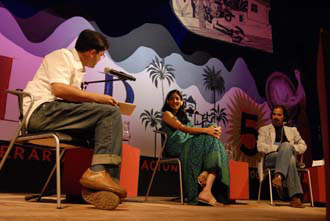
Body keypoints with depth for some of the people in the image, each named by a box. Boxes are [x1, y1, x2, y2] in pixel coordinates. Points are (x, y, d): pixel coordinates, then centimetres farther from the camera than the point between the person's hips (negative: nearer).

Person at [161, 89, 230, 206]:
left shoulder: (182, 116, 32)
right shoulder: (167, 114, 9)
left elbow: (192, 131, 14)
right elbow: (183, 128, -9)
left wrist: (212, 130, -6)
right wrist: (206, 130, -18)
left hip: (189, 146, 7)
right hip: (176, 146, -7)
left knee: (214, 141, -19)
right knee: (209, 140, -23)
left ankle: (206, 191, -36)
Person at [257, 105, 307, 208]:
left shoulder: (292, 130, 29)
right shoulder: (264, 129, 21)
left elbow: (303, 145, 19)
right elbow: (260, 146, 4)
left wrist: (292, 148, -3)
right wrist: (277, 148, -11)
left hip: (290, 155, 2)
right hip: (271, 157, -1)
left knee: (286, 145, -37)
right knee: (290, 160, -37)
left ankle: (279, 176, -53)